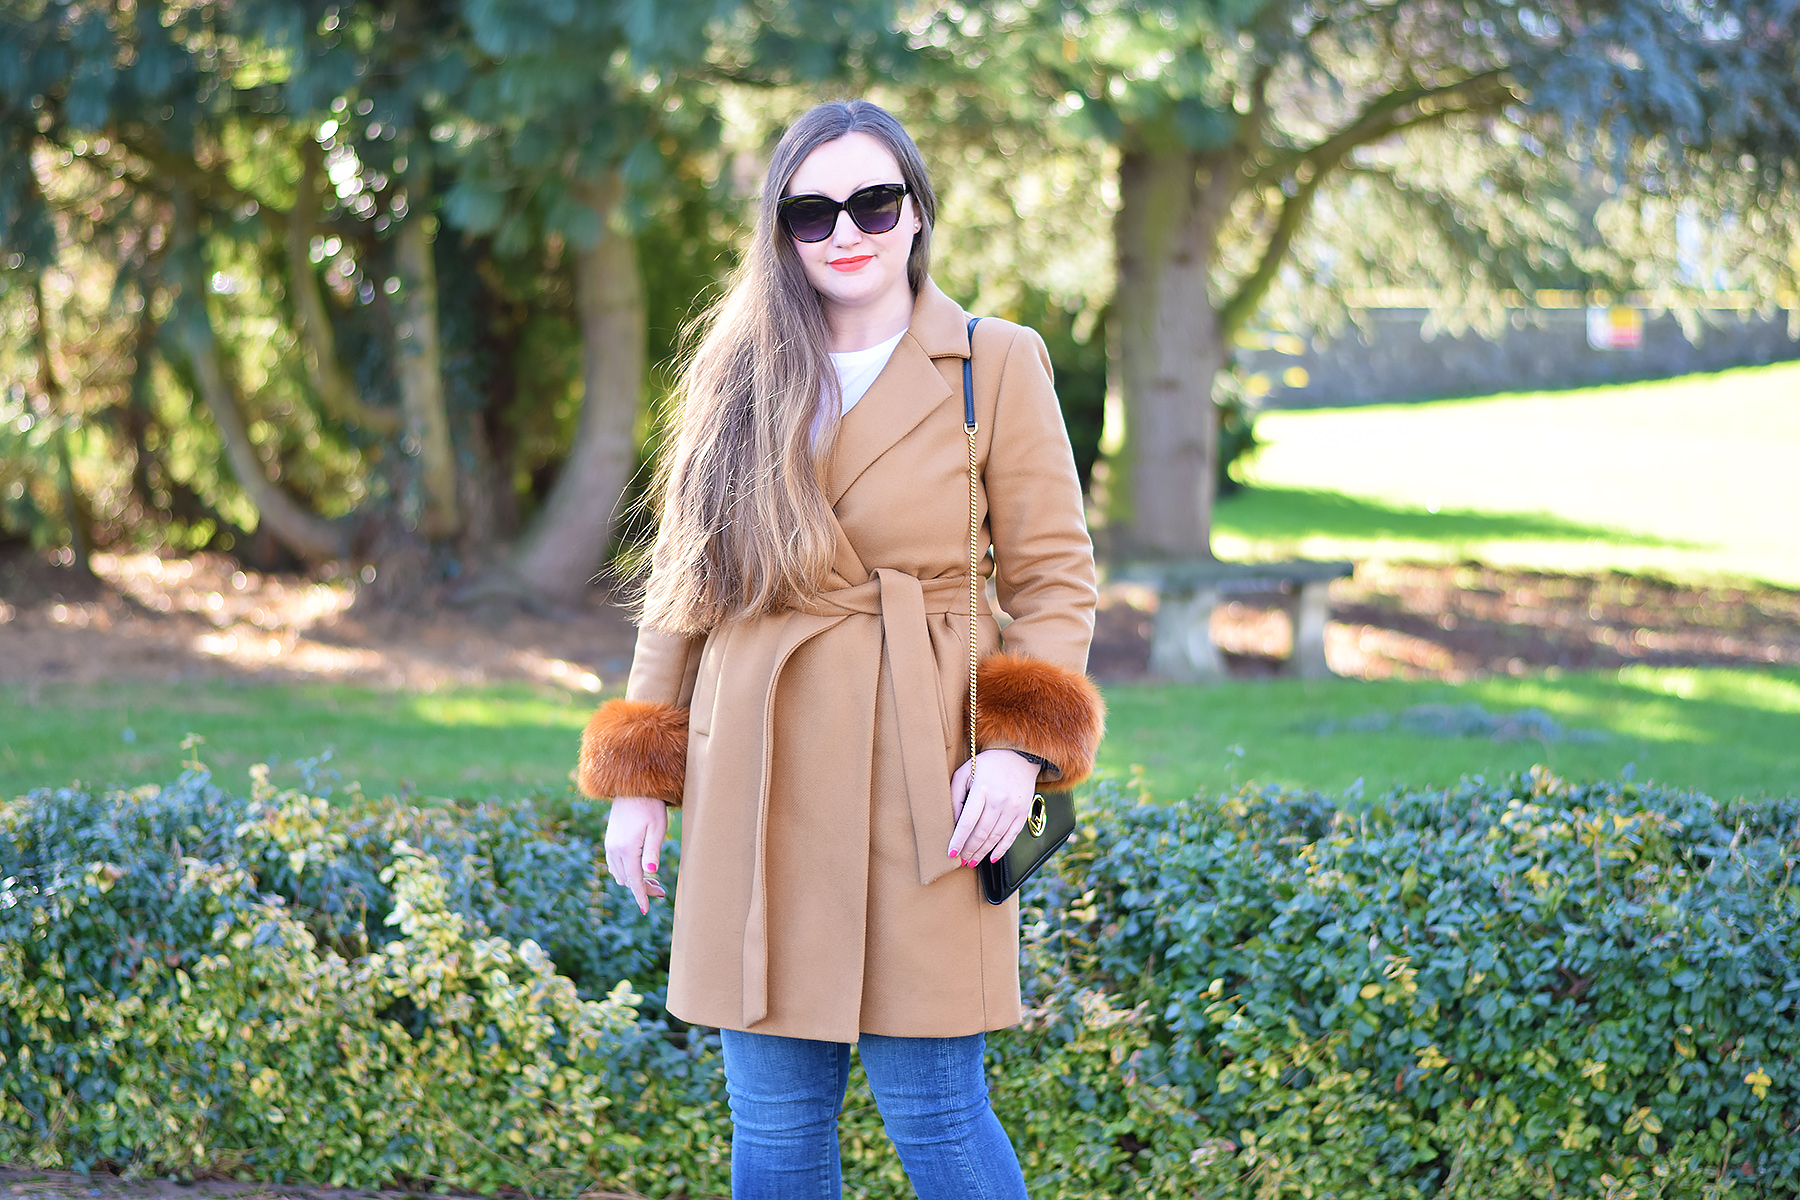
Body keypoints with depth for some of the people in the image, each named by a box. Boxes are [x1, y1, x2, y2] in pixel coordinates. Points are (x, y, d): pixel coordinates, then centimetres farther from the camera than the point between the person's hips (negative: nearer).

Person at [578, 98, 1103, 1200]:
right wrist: (641, 779, 8)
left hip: (918, 780, -3)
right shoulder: (742, 377, 10)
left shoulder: (996, 366, 1)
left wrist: (1020, 745, -13)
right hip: (758, 789, 4)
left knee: (934, 1108, -3)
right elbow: (683, 590, 14)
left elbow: (1055, 576, 0)